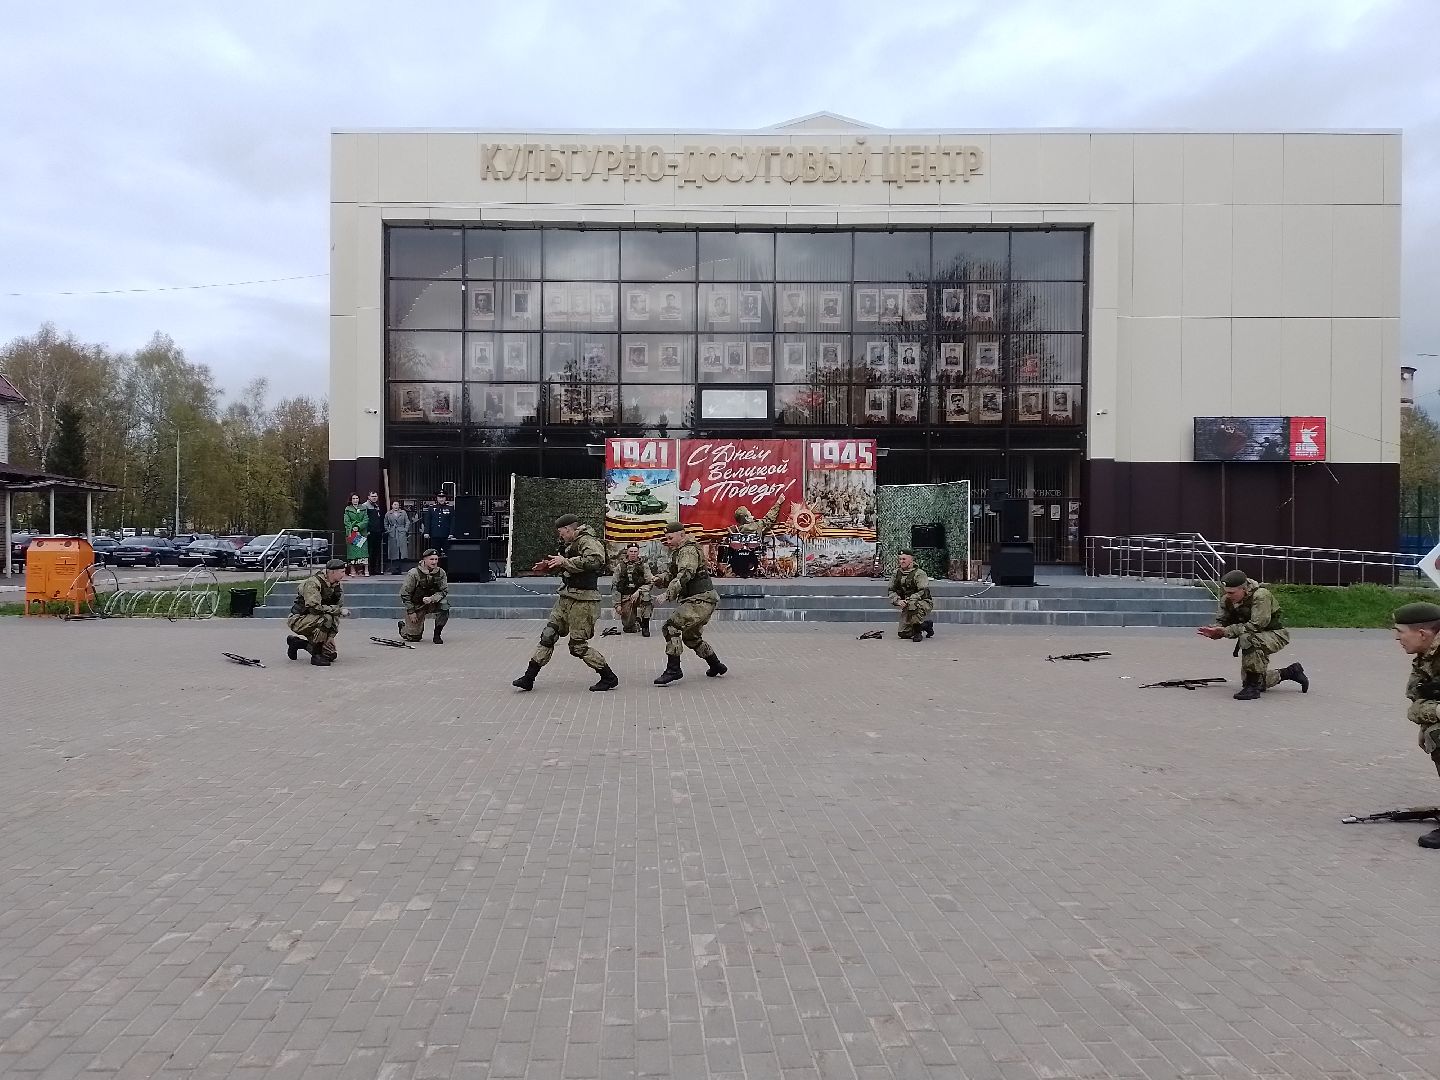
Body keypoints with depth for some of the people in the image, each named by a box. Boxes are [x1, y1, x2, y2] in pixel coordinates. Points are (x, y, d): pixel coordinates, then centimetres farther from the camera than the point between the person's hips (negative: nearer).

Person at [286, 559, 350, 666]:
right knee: (326, 618, -35)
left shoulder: (336, 585, 2)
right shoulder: (313, 583, -22)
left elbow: (335, 612, 3)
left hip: (313, 620, 8)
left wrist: (331, 635, -5)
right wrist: (339, 610, -28)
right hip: (298, 619, -8)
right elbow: (314, 607, -32)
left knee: (331, 655, 2)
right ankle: (316, 655, -21)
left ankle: (296, 642, 23)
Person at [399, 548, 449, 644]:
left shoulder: (441, 573, -9)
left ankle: (437, 635, -16)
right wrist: (410, 612, -15)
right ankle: (403, 625, 39)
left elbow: (444, 591, -8)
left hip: (432, 603, 3)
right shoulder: (414, 573, -18)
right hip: (416, 606, -3)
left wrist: (431, 599, -27)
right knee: (414, 637, 1)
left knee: (444, 604, -30)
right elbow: (404, 593, -13)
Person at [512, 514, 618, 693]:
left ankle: (609, 678, 9)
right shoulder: (573, 544, 16)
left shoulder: (587, 541, -13)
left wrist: (565, 561, -25)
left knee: (578, 646, -4)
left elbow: (595, 560, -33)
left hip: (583, 601, -9)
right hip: (566, 598, 10)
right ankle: (529, 678, 13)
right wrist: (551, 565, 15)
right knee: (548, 636, 8)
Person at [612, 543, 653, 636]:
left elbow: (650, 583, -6)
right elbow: (616, 587, 4)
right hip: (625, 598, 0)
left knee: (645, 595, -36)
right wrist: (617, 604, -3)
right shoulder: (620, 567, 5)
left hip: (639, 595, 0)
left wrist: (638, 592, -22)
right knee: (627, 626, -13)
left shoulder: (644, 566, 4)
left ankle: (645, 626, -24)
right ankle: (635, 624, 27)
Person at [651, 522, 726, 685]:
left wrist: (668, 594, -34)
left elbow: (685, 574, -28)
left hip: (700, 600, -11)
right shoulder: (678, 552, 20)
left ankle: (673, 670, -19)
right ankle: (716, 666, 36)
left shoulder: (688, 551, -13)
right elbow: (673, 575, 23)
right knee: (691, 636, 23)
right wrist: (658, 581, 2)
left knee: (672, 627, -19)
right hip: (699, 600, 11)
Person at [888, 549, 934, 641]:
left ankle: (918, 631, -19)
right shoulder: (897, 573, 6)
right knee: (903, 634, 1)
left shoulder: (919, 574, -12)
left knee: (912, 605, -41)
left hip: (924, 602, -6)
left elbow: (923, 592, -21)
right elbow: (891, 590, 7)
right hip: (907, 606, 6)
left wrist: (909, 601, -29)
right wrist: (898, 601, -12)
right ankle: (926, 625, 26)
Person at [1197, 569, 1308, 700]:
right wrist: (1215, 631, -25)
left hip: (1276, 635, -8)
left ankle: (1253, 687, -32)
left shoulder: (1261, 595, -27)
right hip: (1256, 639, 8)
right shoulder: (1227, 600, -5)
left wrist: (1226, 631, -35)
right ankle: (1290, 673, 31)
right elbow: (1221, 621, 0)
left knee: (1247, 638, -40)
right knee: (1247, 681, 8)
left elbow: (1257, 625, -33)